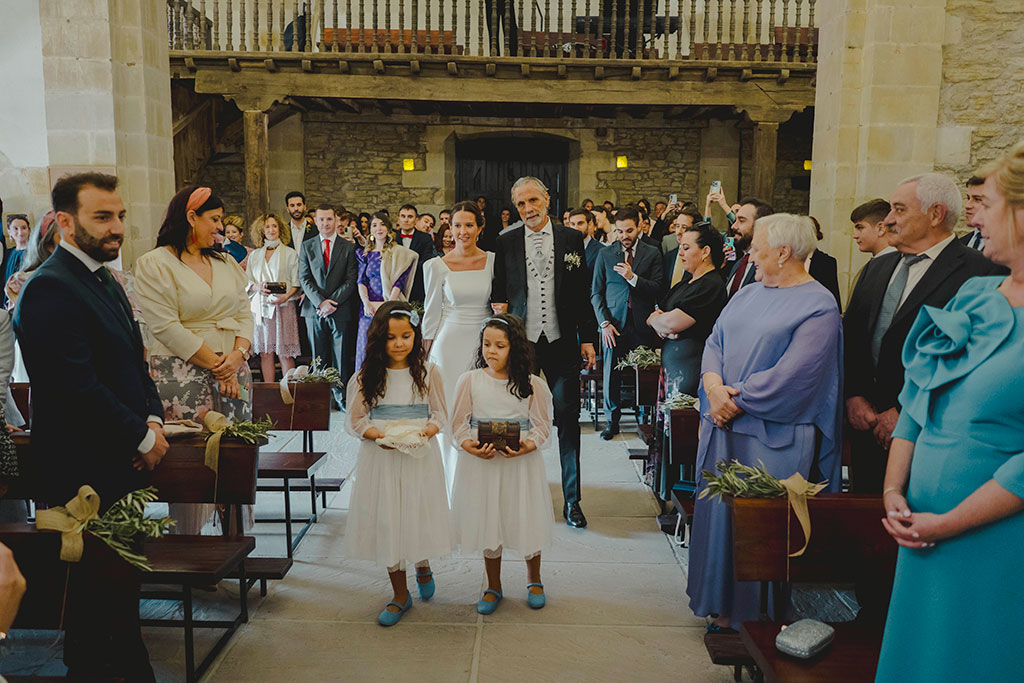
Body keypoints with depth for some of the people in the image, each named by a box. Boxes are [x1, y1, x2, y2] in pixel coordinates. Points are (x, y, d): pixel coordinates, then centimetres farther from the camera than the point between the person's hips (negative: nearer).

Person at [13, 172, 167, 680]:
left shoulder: (105, 281, 13)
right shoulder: (50, 288, -18)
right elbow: (78, 389, -24)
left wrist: (153, 419, 0)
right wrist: (143, 437, -14)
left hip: (123, 466, 9)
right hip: (86, 477, -9)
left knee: (122, 585, 21)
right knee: (96, 595, 7)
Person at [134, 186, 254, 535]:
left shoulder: (226, 263, 16)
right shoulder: (154, 265, -3)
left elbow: (244, 313, 11)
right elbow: (167, 327, -11)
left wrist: (238, 354, -8)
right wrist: (216, 364, -12)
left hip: (234, 372, 5)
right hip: (183, 375, -5)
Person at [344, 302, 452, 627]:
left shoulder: (428, 372, -2)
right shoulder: (367, 376, -2)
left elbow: (440, 414, 3)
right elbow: (354, 421, 2)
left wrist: (425, 431, -16)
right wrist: (378, 435, -16)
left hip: (420, 456, -1)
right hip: (380, 457, 1)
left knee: (419, 515, 5)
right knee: (386, 520, 6)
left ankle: (422, 566, 41)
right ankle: (400, 594, 24)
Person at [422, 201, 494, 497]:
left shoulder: (493, 261, 2)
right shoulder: (438, 266, -1)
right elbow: (432, 312, 5)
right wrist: (427, 350, 5)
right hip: (451, 345, -1)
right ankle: (454, 489, 14)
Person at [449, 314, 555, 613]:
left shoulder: (531, 384, -3)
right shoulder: (470, 380, -1)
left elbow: (543, 424, 0)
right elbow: (459, 423, 2)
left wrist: (528, 446, -19)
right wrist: (469, 445, -17)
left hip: (522, 463, -1)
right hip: (481, 463, 1)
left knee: (527, 521, 8)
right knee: (487, 522, 10)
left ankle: (533, 580, 35)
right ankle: (494, 586, 30)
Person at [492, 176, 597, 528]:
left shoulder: (572, 239, 4)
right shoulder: (506, 242, 4)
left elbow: (582, 292, 6)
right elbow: (498, 293, 9)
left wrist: (587, 338, 2)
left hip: (561, 341, 0)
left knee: (568, 417, 2)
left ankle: (571, 500, 14)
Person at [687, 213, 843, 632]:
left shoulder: (818, 306, -9)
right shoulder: (747, 295, 13)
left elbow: (793, 374, -17)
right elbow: (715, 342, 10)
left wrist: (737, 401, -14)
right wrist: (715, 387, -9)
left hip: (773, 436, -7)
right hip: (725, 426, 7)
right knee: (720, 513, 12)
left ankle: (756, 618, 18)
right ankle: (725, 607, 27)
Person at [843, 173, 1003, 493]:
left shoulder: (979, 272, -11)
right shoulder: (877, 268, 14)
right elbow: (850, 337, 12)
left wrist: (906, 412, -16)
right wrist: (854, 395, -1)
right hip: (867, 428, 6)